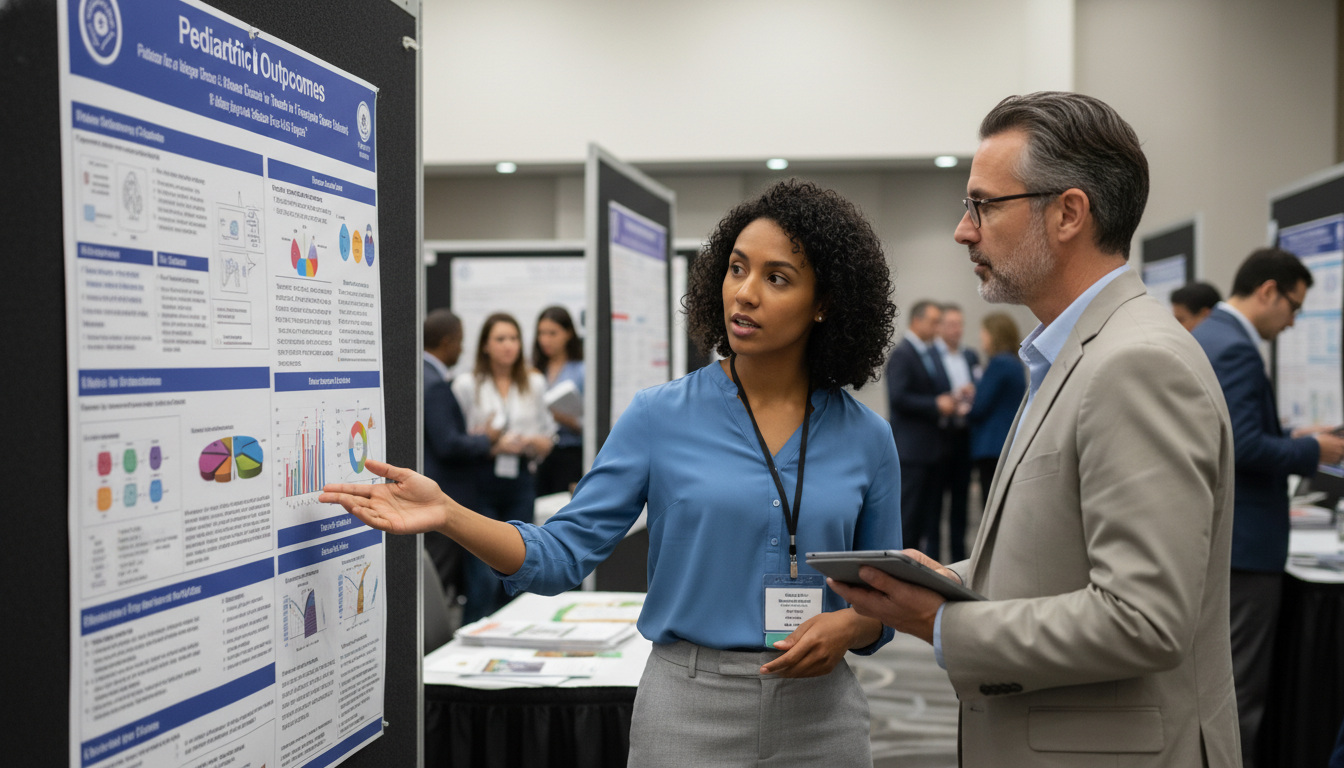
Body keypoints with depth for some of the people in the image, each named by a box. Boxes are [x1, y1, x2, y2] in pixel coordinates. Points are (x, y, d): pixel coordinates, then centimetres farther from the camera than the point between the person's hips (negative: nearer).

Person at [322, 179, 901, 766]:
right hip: (688, 712, -1)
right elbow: (564, 552, -6)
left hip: (818, 713, 1)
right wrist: (447, 515, -20)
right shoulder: (660, 417, -4)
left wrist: (846, 627, -14)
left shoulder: (866, 438, 0)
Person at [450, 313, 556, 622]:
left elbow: (547, 440, 15)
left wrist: (530, 442, -7)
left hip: (520, 482, 4)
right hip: (481, 482, -4)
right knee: (483, 578, -10)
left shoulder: (535, 384, 13)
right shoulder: (466, 385, 3)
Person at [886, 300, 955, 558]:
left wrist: (949, 402, 5)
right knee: (909, 510, -5)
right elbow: (898, 397, -19)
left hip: (935, 446, 9)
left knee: (932, 510, 11)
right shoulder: (902, 354, -11)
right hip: (912, 447, -8)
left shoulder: (933, 352, 16)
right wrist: (936, 405, -19)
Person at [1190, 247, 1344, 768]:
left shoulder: (1204, 337, 12)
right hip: (1242, 537, -10)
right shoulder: (1235, 349, -19)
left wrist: (1292, 441, 13)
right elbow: (1245, 448, -26)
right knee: (1241, 684, -2)